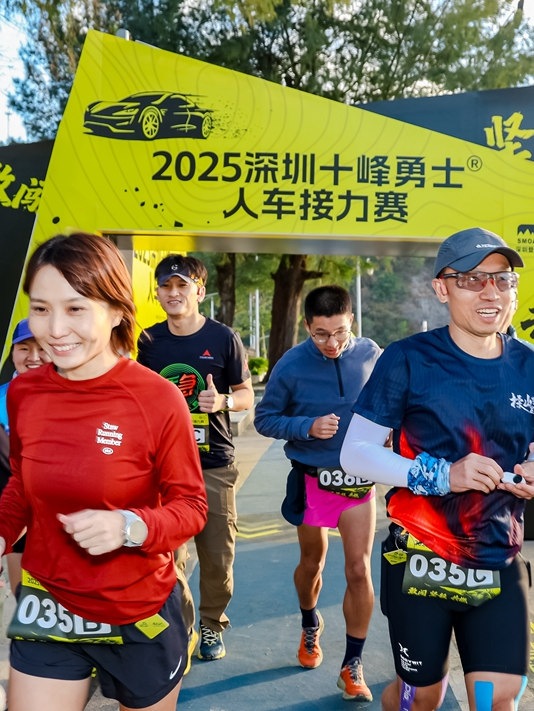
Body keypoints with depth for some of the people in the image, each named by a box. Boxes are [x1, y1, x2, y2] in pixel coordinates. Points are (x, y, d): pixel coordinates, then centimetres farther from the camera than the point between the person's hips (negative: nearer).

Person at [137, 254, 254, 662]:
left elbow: (247, 395, 4)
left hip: (214, 465, -1)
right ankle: (181, 630, 19)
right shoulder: (148, 341, 5)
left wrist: (223, 401, -16)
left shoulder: (223, 338, -2)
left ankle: (213, 626, 28)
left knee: (218, 558, 4)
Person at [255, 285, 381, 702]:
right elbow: (264, 419, -8)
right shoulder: (291, 366, -15)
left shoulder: (371, 355, -8)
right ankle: (310, 627, 50)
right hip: (314, 482, 0)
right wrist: (307, 427, -22)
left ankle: (353, 666, 16)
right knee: (312, 564, 18)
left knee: (359, 571, -2)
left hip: (360, 480, 1)